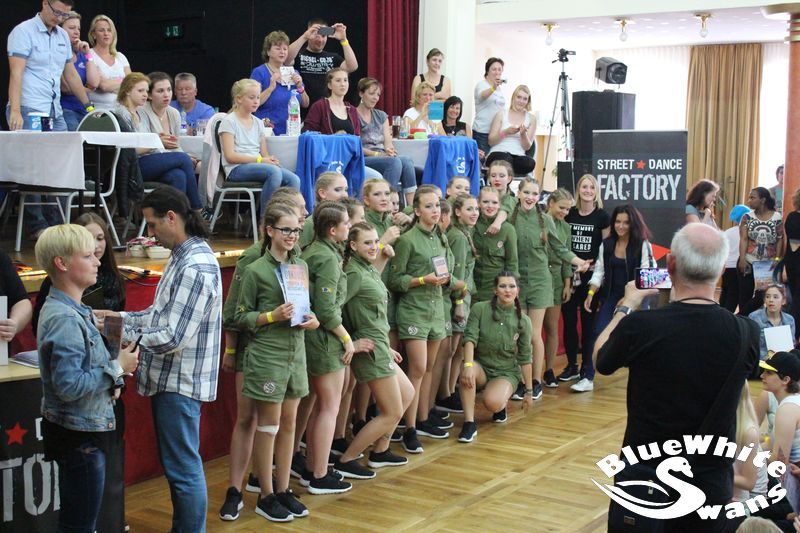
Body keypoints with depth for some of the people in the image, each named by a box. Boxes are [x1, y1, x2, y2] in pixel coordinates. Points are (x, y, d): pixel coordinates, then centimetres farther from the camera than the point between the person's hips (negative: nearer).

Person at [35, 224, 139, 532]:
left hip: (85, 429, 10)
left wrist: (111, 379, 4)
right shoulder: (65, 319, -22)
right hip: (79, 435, -10)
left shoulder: (71, 310, 9)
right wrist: (117, 369, -18)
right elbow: (69, 385, -28)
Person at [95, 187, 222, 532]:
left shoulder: (196, 268, -22)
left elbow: (171, 338, -25)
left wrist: (119, 332, -16)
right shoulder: (183, 256, 10)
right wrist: (122, 317, 6)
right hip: (171, 378, 10)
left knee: (183, 468, 0)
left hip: (180, 382, -10)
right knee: (177, 464, 19)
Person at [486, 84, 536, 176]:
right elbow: (491, 142, 5)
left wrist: (523, 134, -11)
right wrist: (505, 132, -11)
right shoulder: (501, 114, 11)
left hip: (518, 156, 3)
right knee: (505, 159, -40)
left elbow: (527, 147, 9)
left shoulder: (531, 119, 14)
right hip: (498, 152, -2)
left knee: (530, 163, -34)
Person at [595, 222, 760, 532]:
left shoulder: (639, 326, -20)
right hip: (711, 483, 2)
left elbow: (601, 361, 3)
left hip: (642, 479, -1)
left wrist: (627, 307, 17)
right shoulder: (747, 334, -14)